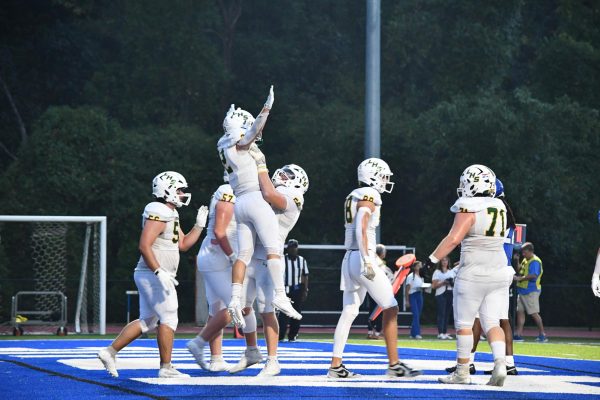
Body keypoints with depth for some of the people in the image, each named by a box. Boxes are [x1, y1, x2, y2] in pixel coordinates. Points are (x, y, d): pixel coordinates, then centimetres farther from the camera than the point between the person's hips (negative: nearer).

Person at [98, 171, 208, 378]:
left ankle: (110, 351, 16)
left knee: (147, 321, 14)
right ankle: (166, 367, -4)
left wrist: (199, 225, 14)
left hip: (151, 276, 10)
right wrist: (160, 272, -26)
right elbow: (144, 246, -22)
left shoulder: (170, 214, 17)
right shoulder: (158, 213, -15)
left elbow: (183, 245, 22)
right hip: (153, 275, -10)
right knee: (169, 318, -7)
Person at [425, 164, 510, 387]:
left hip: (473, 276, -6)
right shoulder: (500, 209, 8)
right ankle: (500, 362, -15)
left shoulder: (469, 210, -12)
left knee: (464, 323, 5)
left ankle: (462, 371, 10)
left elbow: (453, 239, -20)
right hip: (498, 275, 6)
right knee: (492, 323, 6)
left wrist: (432, 260, -14)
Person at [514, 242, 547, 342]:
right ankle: (518, 335, 8)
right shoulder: (525, 260, 15)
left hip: (531, 291, -10)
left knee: (534, 313, -6)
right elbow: (520, 272, 26)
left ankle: (542, 334, 0)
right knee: (520, 311, 7)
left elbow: (533, 275, -25)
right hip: (522, 290, 10)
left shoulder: (535, 261, -14)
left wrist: (520, 278, -21)